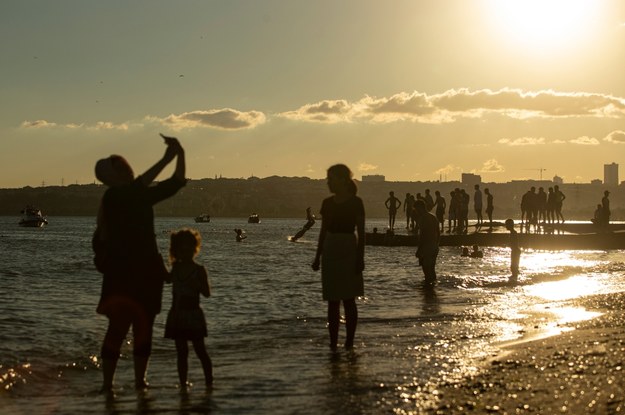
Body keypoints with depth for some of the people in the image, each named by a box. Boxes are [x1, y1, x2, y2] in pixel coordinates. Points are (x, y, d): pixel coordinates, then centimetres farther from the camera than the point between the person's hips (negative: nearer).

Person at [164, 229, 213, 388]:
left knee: (200, 349, -3)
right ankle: (183, 383, 12)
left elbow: (207, 293, -8)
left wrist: (195, 284, -24)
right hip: (177, 314, 4)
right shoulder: (176, 268, 10)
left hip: (193, 314, -4)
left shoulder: (199, 270, -4)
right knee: (181, 351, 7)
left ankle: (209, 381, 4)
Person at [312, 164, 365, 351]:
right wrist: (318, 256, 11)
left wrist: (360, 257, -10)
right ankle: (333, 342, 8)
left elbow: (361, 232, -5)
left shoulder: (355, 203, -5)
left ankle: (349, 342, 4)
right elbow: (323, 231, 13)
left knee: (348, 299, -1)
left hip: (348, 251, -5)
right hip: (330, 251, 5)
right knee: (332, 301, 5)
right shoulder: (327, 203, 9)